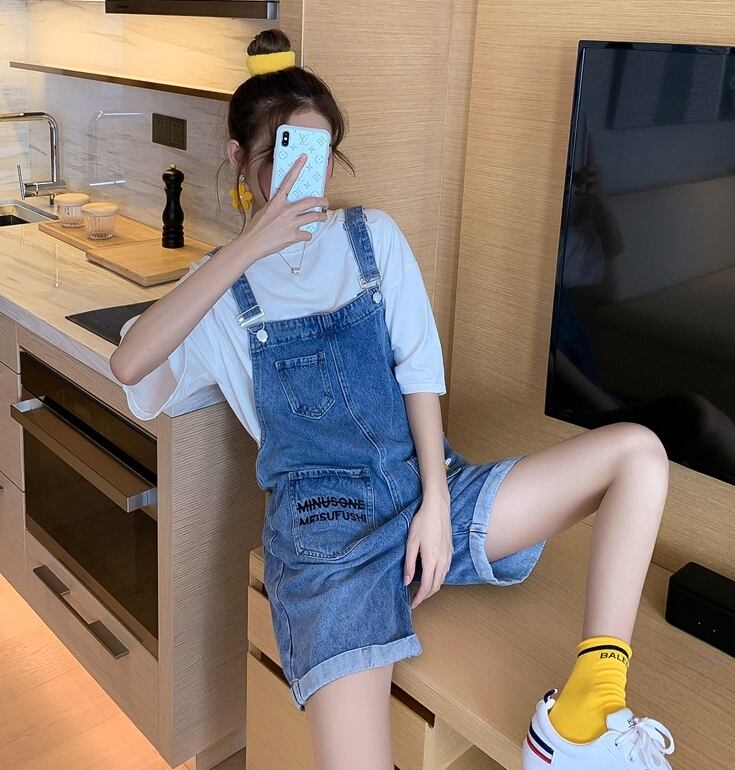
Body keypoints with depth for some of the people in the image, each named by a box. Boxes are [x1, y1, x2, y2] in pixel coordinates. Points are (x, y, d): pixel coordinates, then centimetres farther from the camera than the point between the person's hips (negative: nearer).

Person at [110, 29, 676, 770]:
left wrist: (435, 501, -8)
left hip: (427, 490, 4)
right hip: (322, 528, -3)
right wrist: (248, 247, -19)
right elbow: (128, 365, -14)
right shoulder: (223, 285, 6)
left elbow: (419, 367, 4)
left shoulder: (373, 236, 11)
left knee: (639, 451, -12)